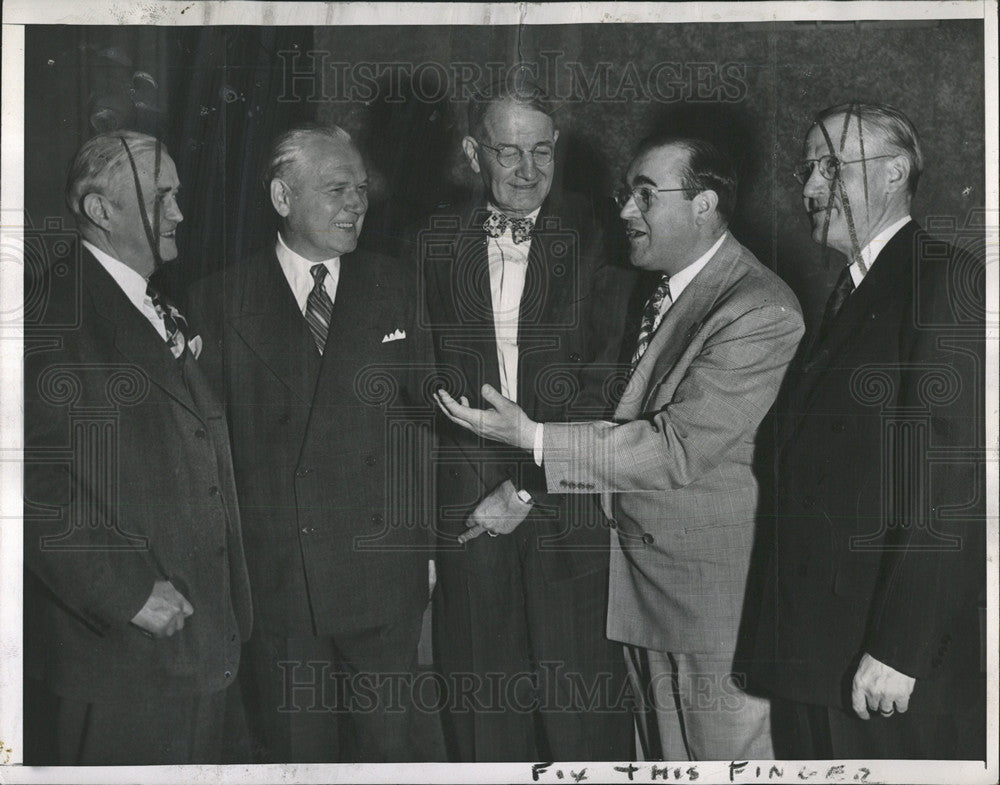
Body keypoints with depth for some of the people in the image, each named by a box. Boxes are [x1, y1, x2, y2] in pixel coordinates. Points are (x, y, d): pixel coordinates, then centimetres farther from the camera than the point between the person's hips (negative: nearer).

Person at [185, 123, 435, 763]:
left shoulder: (397, 288, 7)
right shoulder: (219, 300, 2)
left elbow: (427, 404, 7)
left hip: (382, 573, 1)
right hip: (272, 582, -1)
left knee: (388, 745, 10)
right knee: (293, 753, 10)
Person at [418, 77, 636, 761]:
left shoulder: (596, 237, -3)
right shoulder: (437, 243, 5)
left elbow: (606, 384, -7)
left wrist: (530, 488, -11)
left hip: (570, 508, -2)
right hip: (469, 517, 2)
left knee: (580, 706, 6)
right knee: (483, 705, 11)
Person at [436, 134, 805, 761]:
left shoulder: (760, 310, -20)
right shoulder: (652, 286, 8)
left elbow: (679, 447, -24)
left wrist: (532, 438, -24)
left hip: (711, 585, -8)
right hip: (640, 573, 8)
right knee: (662, 757, 20)